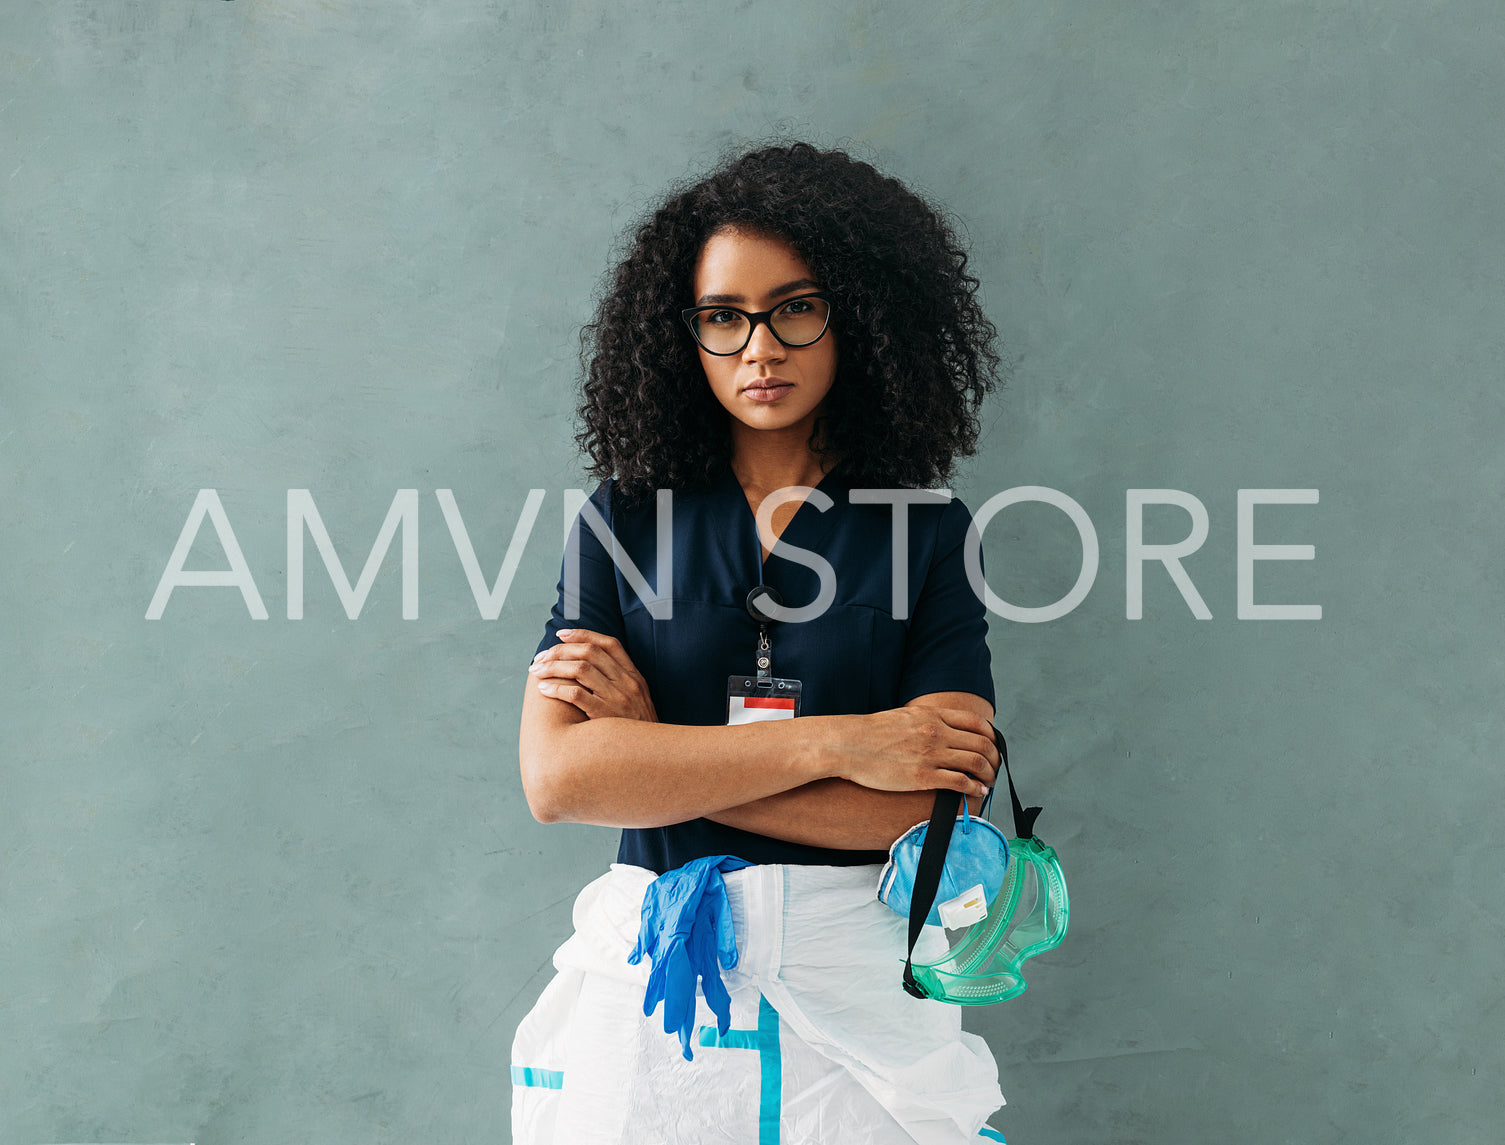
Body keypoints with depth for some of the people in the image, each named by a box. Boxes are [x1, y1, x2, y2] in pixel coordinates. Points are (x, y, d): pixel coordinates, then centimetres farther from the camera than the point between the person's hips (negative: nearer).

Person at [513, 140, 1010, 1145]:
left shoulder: (929, 532, 0)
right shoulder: (622, 522, 2)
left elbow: (943, 807, -12)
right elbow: (556, 777, -11)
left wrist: (655, 753, -11)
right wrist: (835, 742, -16)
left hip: (861, 994, -1)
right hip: (650, 994, 1)